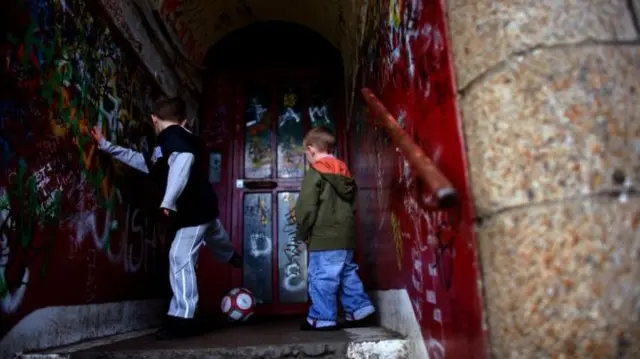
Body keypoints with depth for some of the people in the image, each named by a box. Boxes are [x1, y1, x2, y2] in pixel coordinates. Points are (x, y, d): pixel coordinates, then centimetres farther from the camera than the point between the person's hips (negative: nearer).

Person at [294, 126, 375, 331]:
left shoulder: (315, 174, -10)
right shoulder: (346, 174, 14)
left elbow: (306, 207, -14)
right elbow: (353, 205, 19)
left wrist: (302, 232, -3)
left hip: (323, 238, -8)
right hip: (346, 236, 8)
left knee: (322, 278, 0)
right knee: (348, 274, 17)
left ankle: (323, 318, 7)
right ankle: (360, 311, 20)